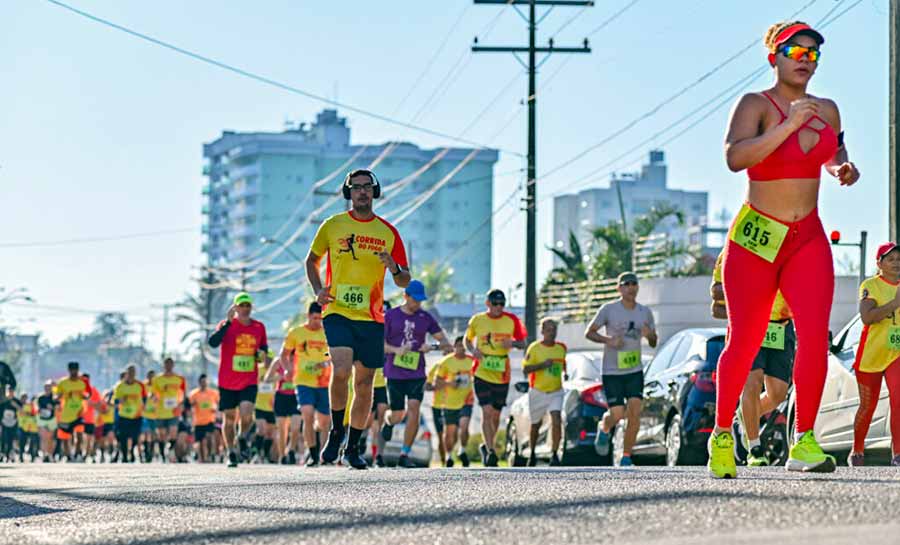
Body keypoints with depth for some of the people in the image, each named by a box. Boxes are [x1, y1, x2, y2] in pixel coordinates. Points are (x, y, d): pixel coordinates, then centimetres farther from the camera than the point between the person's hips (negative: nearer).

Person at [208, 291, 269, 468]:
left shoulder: (259, 327, 6)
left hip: (250, 382, 1)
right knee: (229, 419, 6)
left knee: (246, 415, -19)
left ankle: (243, 437, 9)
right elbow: (213, 342, -22)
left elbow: (264, 348, 21)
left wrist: (263, 355, -3)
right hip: (227, 382, -1)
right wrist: (228, 322, -29)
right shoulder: (227, 325, -5)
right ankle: (231, 454, 19)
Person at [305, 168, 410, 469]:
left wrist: (394, 268, -13)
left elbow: (405, 281, 10)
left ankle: (353, 448, 18)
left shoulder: (388, 233, 6)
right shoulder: (333, 225, 5)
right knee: (341, 370, -23)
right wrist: (318, 290, 2)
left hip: (371, 317, 2)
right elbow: (312, 260, 19)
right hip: (337, 312, -2)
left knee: (364, 385, 4)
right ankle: (336, 431, -1)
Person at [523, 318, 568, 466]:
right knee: (535, 425, 13)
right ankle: (532, 453, 34)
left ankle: (554, 454, -14)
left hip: (556, 392, 2)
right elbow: (525, 369, -14)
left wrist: (565, 373, 14)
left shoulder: (561, 348, 4)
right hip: (537, 392, -2)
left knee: (556, 421, -18)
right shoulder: (534, 348, -8)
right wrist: (542, 365, -24)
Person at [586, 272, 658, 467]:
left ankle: (626, 457, -3)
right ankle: (604, 428, 28)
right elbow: (589, 333, -1)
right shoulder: (609, 309, -6)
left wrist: (649, 335, -12)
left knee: (635, 412, -12)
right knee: (618, 414, -9)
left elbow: (653, 343, 12)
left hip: (635, 371, 3)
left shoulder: (645, 312, 5)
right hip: (612, 371, -3)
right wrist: (607, 340, -18)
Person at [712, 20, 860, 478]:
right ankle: (722, 435, 22)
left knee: (815, 334, -15)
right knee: (744, 344, 2)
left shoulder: (826, 110, 8)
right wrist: (790, 124, -32)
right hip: (755, 238, -4)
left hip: (808, 239, 4)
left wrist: (841, 166, 6)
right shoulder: (755, 105, -9)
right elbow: (735, 157, -27)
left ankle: (803, 442, -12)